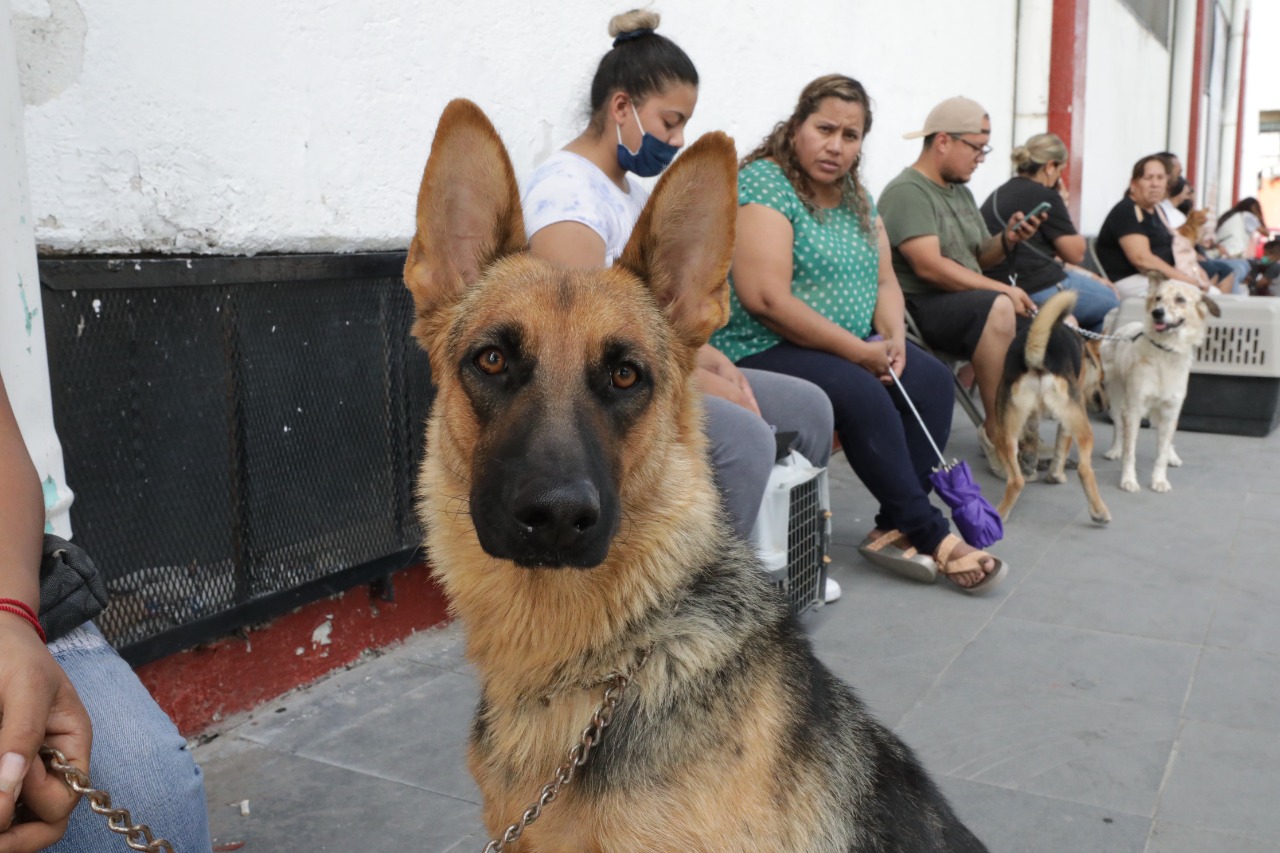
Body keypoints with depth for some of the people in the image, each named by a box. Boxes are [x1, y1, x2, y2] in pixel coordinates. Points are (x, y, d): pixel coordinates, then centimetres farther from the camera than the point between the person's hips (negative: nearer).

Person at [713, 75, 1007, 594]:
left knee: (932, 380, -13)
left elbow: (884, 281, 16)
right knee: (861, 394, -30)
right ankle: (930, 535, -16)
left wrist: (893, 337, -7)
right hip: (762, 351, -8)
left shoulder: (857, 197, 14)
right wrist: (858, 351, -19)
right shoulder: (764, 183, -12)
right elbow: (765, 299, -22)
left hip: (854, 347, 8)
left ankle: (897, 529, -11)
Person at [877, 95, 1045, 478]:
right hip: (921, 307, -9)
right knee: (998, 308, -35)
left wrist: (1007, 240, -3)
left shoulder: (961, 192, 18)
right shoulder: (908, 192, -11)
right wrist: (1002, 289, -20)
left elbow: (978, 257, 19)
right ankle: (997, 432, -24)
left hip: (970, 304, 9)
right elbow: (929, 266, -22)